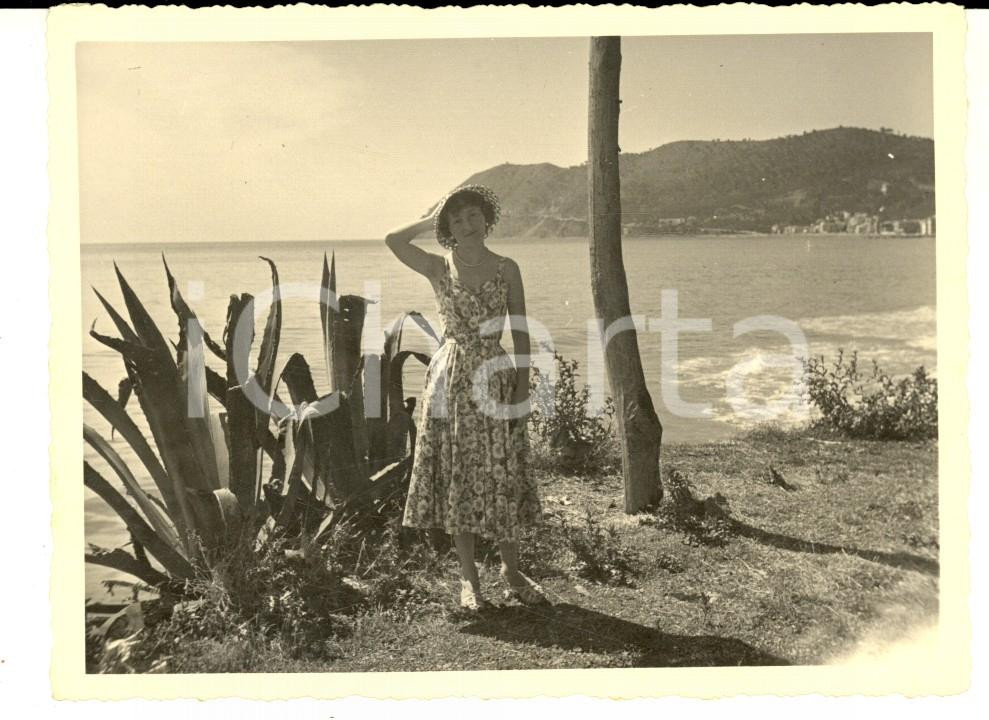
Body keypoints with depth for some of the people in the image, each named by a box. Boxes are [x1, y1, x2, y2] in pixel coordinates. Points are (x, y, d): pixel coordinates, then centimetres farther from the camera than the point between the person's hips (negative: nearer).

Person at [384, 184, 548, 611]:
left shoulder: (506, 269, 3)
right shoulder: (438, 268, 2)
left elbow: (521, 332, 2)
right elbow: (393, 240, -16)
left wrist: (523, 388, -4)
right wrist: (432, 219, -2)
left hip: (495, 379, 0)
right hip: (450, 379, 0)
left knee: (502, 477, 5)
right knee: (456, 476, 4)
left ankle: (512, 572, 22)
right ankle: (468, 576, 17)